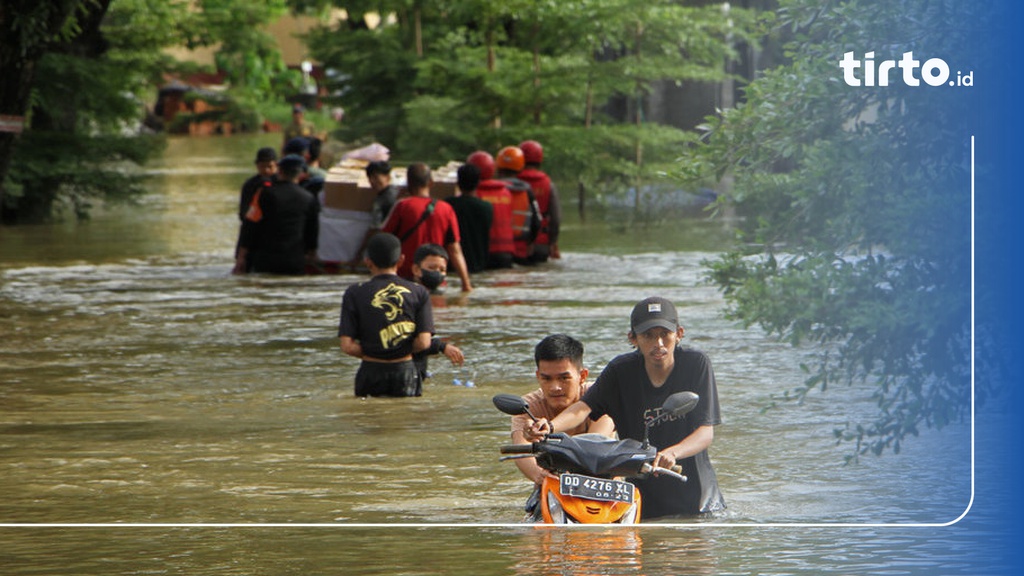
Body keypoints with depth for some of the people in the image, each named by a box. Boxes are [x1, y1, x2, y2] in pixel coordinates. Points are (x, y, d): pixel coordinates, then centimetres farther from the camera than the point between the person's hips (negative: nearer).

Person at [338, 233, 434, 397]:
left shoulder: (355, 293, 1)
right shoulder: (419, 292, 2)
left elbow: (347, 346, -5)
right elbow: (423, 342, -4)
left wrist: (368, 354, 12)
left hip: (371, 372, 0)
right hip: (405, 370, 0)